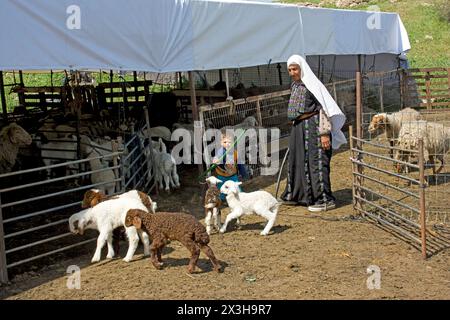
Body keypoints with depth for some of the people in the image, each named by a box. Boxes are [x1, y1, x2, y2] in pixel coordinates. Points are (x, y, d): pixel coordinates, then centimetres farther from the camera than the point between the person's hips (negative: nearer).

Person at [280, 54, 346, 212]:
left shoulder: (312, 84, -13)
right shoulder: (294, 85, 12)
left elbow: (324, 109, -17)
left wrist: (324, 133, -22)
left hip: (313, 126, -9)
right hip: (298, 128, 9)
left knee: (316, 161, -7)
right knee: (297, 160, 15)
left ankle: (325, 199, -1)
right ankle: (298, 194, 29)